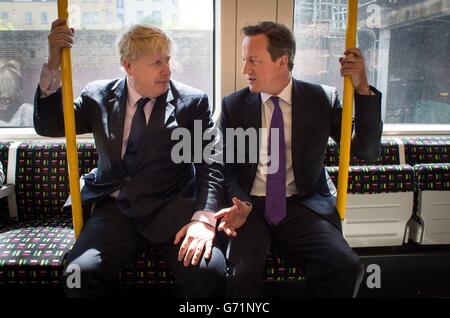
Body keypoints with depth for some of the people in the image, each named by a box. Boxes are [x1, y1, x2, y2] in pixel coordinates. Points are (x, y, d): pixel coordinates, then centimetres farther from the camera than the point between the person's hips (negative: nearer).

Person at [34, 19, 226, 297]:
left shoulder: (193, 102, 1)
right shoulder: (98, 96, 9)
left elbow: (210, 166, -3)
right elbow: (49, 126, 10)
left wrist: (204, 218, -20)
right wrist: (53, 65, -3)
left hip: (172, 210, -1)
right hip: (115, 210, 2)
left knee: (208, 272, -26)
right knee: (79, 274, -23)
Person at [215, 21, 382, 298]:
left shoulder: (322, 99, 3)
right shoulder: (233, 105, 4)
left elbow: (367, 150, 0)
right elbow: (226, 168, 6)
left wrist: (362, 89, -11)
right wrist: (242, 204, -14)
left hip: (303, 207, 1)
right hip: (251, 206, 0)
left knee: (346, 268, -25)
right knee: (243, 272, -29)